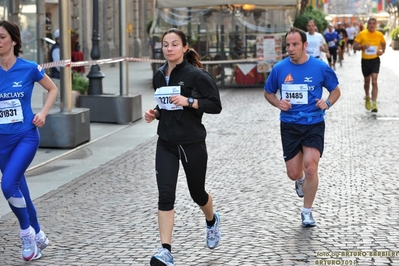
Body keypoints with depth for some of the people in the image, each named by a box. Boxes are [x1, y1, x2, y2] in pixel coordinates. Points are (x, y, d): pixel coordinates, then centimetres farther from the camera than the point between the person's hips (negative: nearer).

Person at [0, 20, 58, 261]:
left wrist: (43, 113, -4)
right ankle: (37, 235, 31)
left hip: (26, 136, -4)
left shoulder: (29, 68, -7)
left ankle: (26, 231, 3)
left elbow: (53, 89, 8)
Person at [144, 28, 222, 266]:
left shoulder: (196, 74, -13)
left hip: (192, 143, -4)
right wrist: (155, 113, 0)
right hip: (166, 143, 4)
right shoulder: (160, 75, 6)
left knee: (197, 193, 14)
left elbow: (215, 105, -14)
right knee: (165, 196, -9)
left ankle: (212, 221, 48)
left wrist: (189, 102, -25)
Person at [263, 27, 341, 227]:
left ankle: (307, 211, 6)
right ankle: (300, 180, 46)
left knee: (310, 167, -16)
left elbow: (335, 90, 7)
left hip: (314, 125, -2)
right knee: (293, 173, 4)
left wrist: (327, 102, -14)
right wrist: (278, 103, -10)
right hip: (289, 126, 2)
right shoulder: (279, 68, -4)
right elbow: (268, 93, 12)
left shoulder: (320, 68, -7)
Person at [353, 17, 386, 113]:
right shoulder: (362, 34, -7)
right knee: (367, 81, 16)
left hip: (375, 60, 0)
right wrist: (362, 47, -25)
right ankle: (367, 98, 43)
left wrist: (382, 51, -2)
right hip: (365, 60, 1)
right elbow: (355, 46, -5)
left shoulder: (379, 35, -2)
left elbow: (383, 44, 17)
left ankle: (374, 104, -16)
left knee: (374, 81, -13)